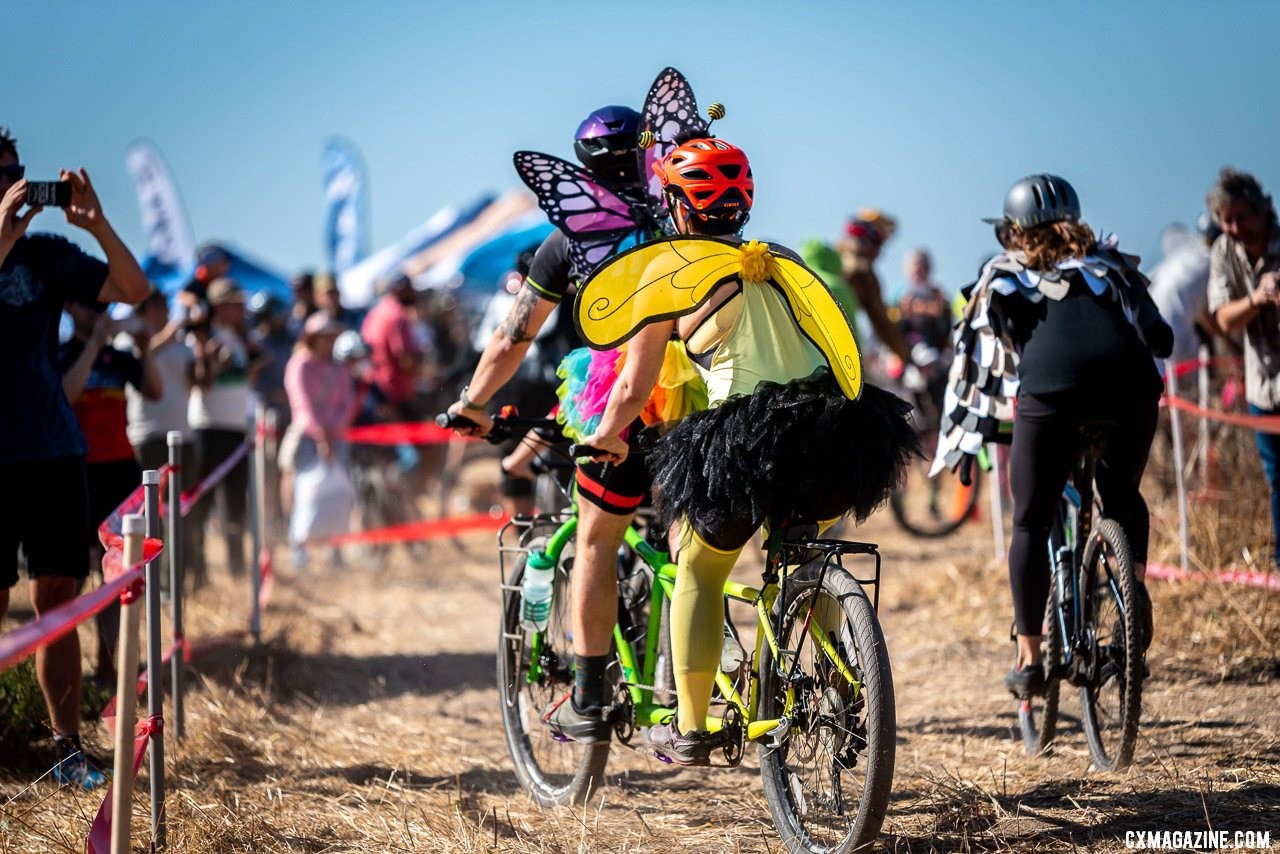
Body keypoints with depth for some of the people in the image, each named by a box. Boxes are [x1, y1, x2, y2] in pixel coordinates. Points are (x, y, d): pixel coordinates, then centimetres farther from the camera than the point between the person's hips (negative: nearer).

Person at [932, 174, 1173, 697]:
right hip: (1131, 380, 2)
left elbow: (974, 357, 24)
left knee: (1031, 524, 11)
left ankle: (1028, 660, 10)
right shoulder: (1108, 262, 32)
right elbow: (1156, 334, 22)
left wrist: (959, 441, 30)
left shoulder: (1003, 274, 28)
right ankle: (1135, 583, 4)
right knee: (1122, 497, 28)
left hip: (1051, 387, -2)